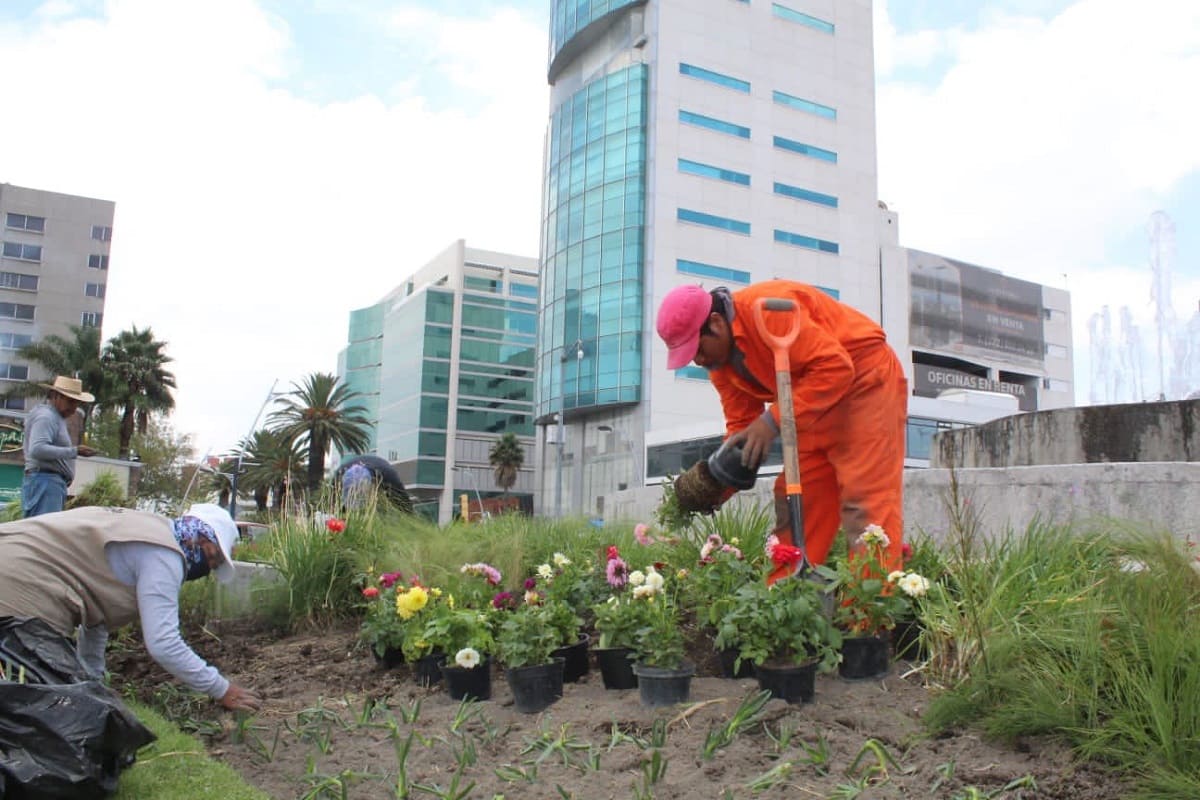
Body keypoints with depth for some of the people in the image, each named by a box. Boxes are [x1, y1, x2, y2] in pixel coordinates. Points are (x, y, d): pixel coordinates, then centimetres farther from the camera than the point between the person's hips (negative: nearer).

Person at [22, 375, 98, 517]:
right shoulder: (45, 416, -7)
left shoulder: (56, 417, 24)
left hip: (53, 483, 10)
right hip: (45, 480, -10)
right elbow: (37, 449, -20)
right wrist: (74, 451, -22)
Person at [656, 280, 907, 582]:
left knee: (865, 503, -14)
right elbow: (741, 425, 3)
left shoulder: (769, 308, -27)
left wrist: (774, 420, -32)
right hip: (817, 403, 9)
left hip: (864, 379, -8)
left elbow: (835, 367, -30)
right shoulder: (719, 361, 0)